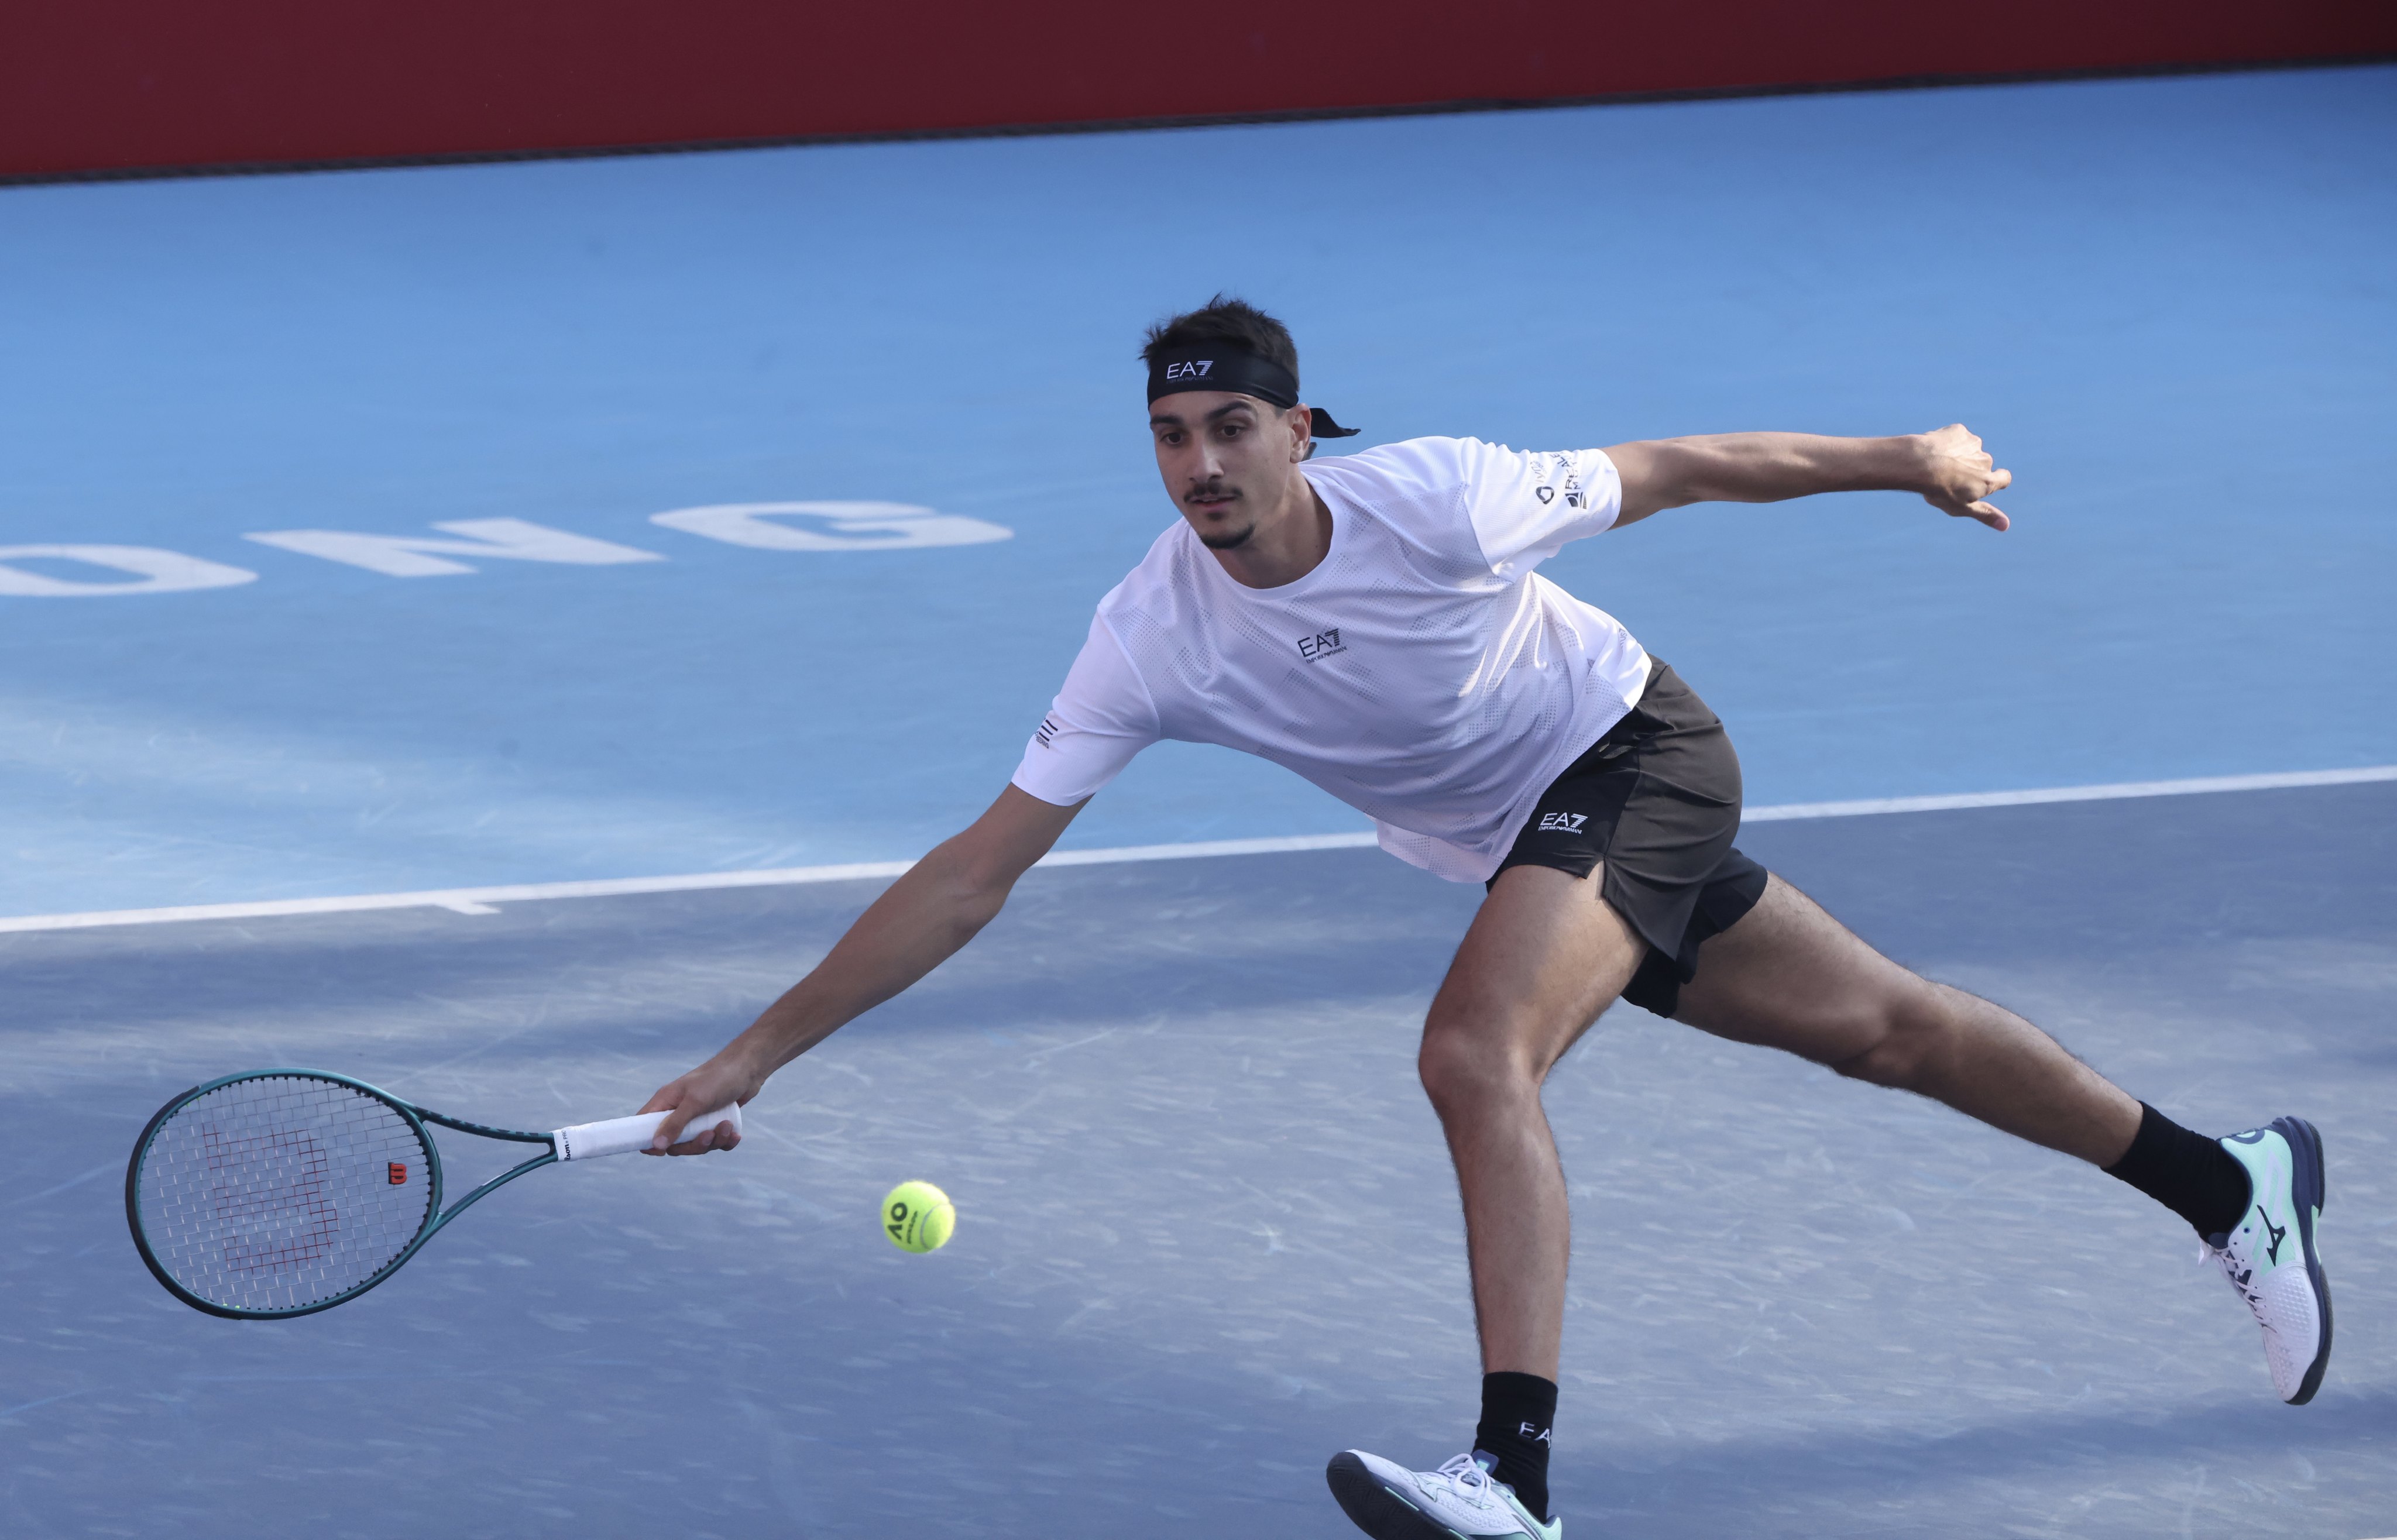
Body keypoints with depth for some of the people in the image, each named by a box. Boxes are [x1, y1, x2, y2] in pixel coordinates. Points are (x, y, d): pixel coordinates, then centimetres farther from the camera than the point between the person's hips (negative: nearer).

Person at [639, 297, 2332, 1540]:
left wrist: (1906, 458, 1)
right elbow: (980, 869, -17)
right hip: (1531, 839, 5)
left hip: (1640, 753, -5)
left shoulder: (1436, 498, -29)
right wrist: (761, 1050, -22)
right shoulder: (1152, 639, -19)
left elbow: (1672, 469, -12)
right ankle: (2234, 1183, 35)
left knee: (1475, 1052, -28)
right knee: (1884, 1027, 16)